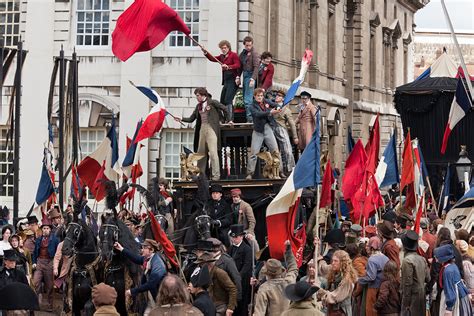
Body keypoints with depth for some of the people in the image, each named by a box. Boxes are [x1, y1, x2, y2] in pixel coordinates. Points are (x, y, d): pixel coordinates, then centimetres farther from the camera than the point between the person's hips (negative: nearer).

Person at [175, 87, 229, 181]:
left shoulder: (212, 102, -3)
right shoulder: (198, 106, 15)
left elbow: (224, 109, 0)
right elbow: (191, 119, 15)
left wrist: (228, 120, 4)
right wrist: (181, 119, 2)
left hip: (211, 128, -7)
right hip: (202, 129, 7)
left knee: (213, 152, -11)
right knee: (201, 152, 6)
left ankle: (216, 175, -9)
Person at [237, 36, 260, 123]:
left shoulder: (254, 53, -8)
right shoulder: (243, 53, 14)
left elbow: (256, 67, -14)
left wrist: (253, 79, -21)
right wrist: (238, 77, 9)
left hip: (250, 75, -8)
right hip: (244, 75, 8)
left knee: (248, 99, -14)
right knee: (245, 99, 9)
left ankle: (250, 119, -13)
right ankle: (248, 118, 13)